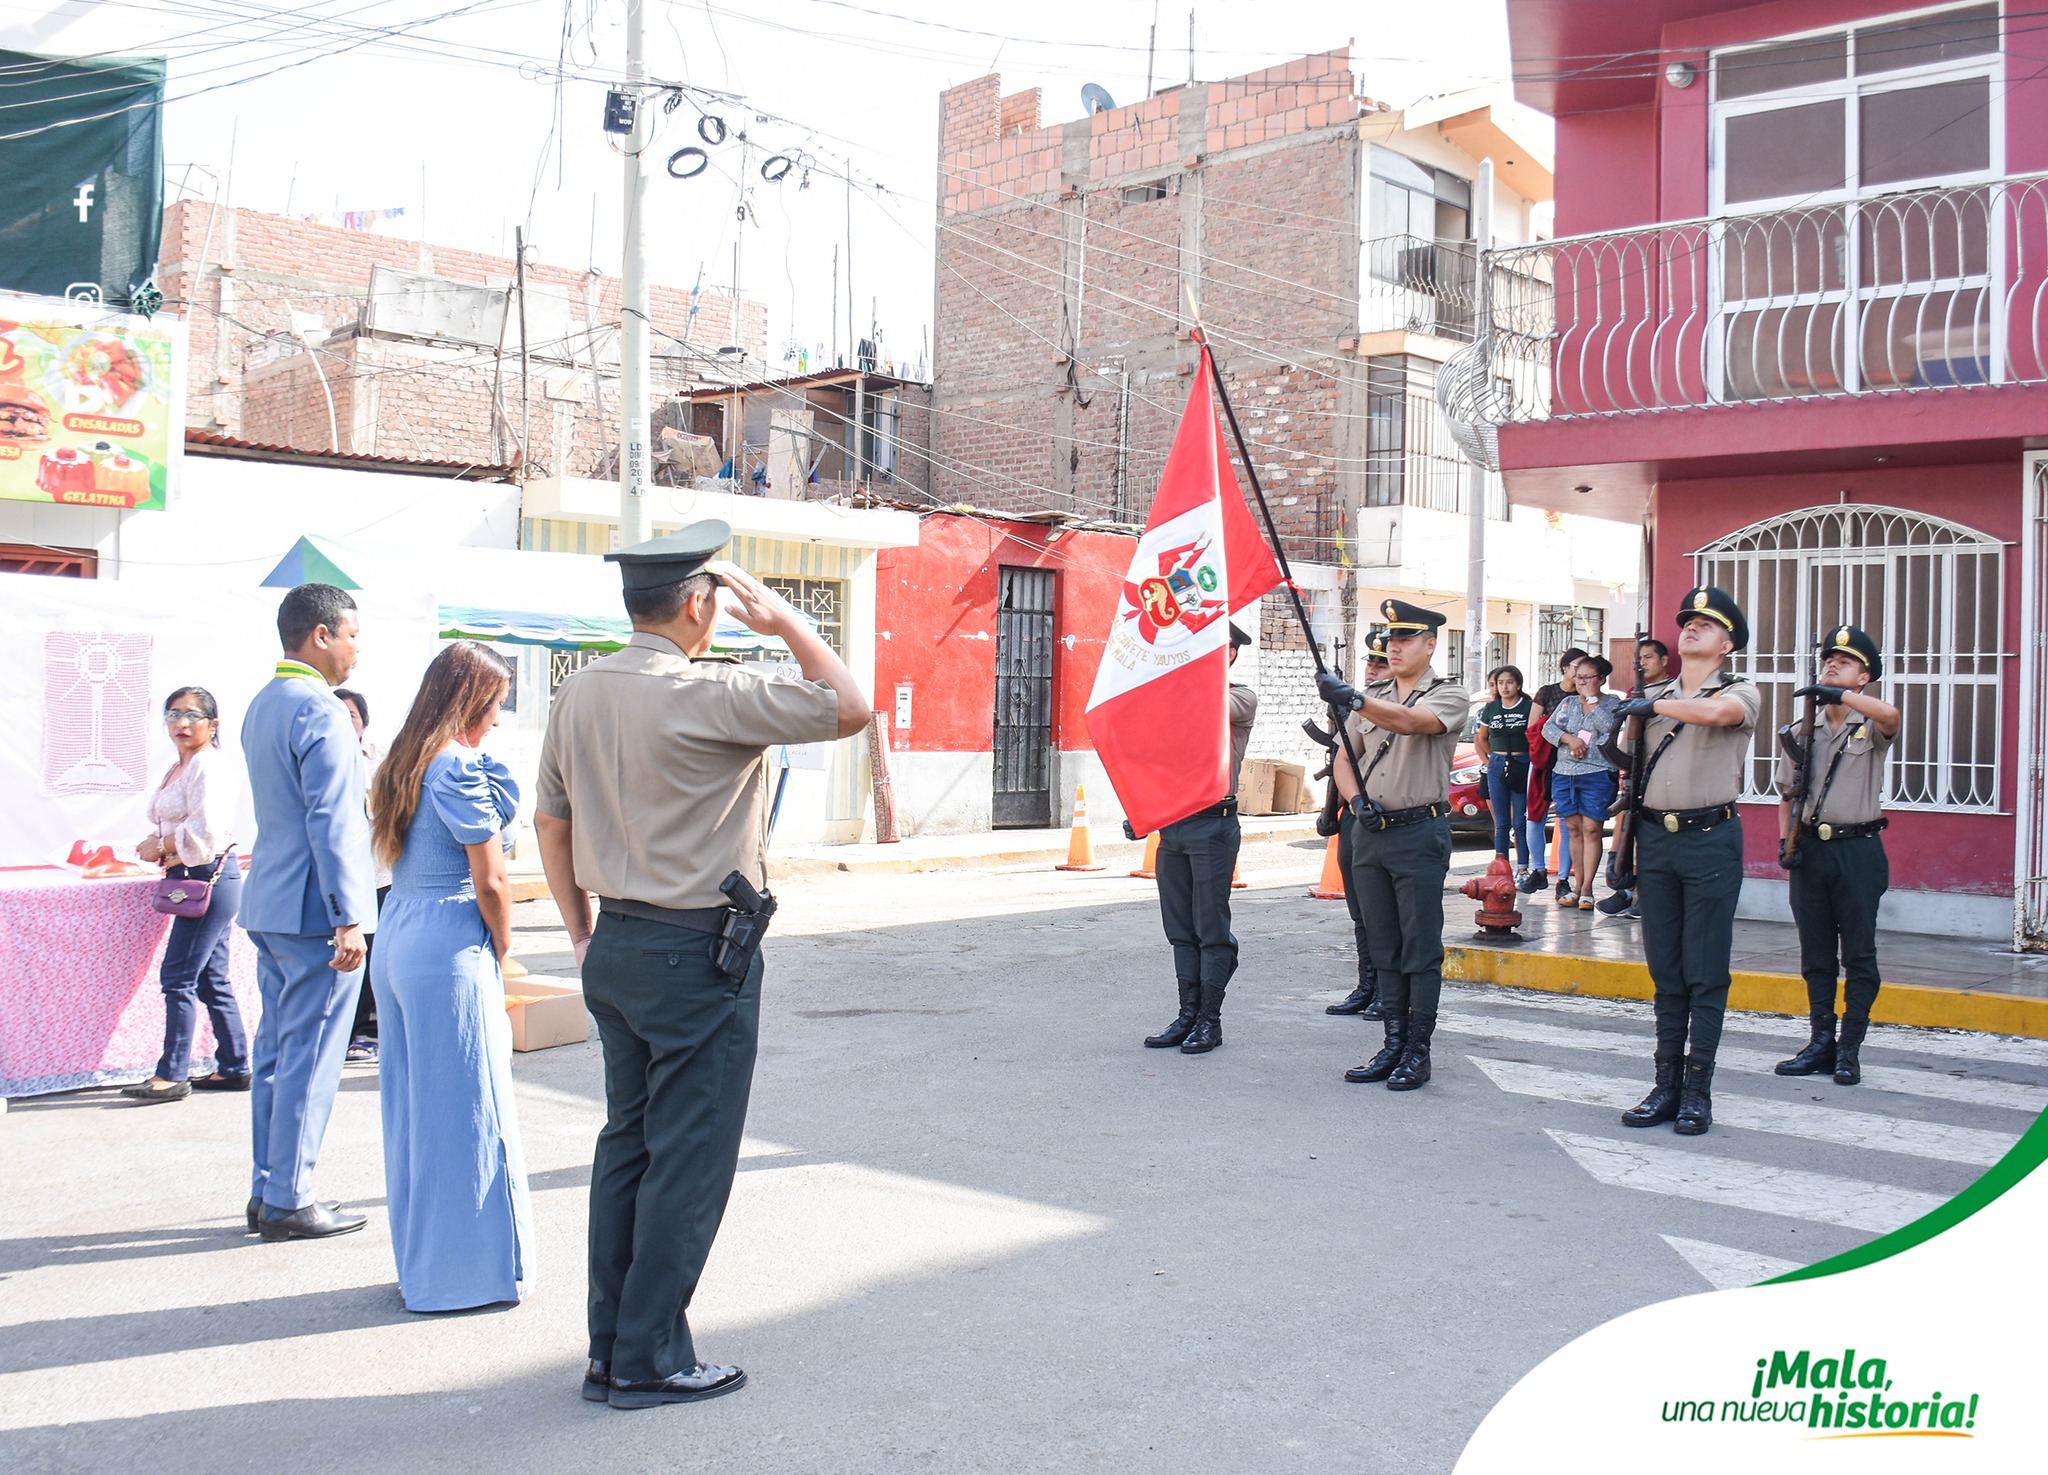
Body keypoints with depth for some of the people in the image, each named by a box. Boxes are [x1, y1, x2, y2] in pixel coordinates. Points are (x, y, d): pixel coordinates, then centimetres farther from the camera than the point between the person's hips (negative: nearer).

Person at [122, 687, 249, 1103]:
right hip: (193, 882, 10)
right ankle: (234, 1068, 17)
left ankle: (172, 1075, -4)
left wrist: (160, 846, -9)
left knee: (178, 976, -9)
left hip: (209, 879, -10)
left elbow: (205, 831, -21)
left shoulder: (207, 766, -12)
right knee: (211, 980, 12)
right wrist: (159, 848, 5)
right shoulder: (179, 768, 19)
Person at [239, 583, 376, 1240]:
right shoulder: (320, 711, -15)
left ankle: (267, 1192, 21)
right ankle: (288, 1202, 4)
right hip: (313, 911, -10)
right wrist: (347, 919, -20)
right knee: (309, 1059, -2)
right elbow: (332, 823, -20)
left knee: (275, 1052, 14)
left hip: (269, 903, 10)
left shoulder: (262, 705, 15)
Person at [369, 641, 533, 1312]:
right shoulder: (458, 767, -14)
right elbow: (491, 881, -11)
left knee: (410, 1103, 16)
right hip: (450, 948, -9)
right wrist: (501, 951, -3)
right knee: (464, 1110, 1)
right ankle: (463, 1270, 11)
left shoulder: (406, 762, 13)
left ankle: (419, 1263, 27)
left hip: (395, 938, 9)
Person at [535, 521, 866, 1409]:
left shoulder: (579, 694, 7)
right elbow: (849, 708, -15)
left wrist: (583, 933, 19)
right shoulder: (711, 695, -18)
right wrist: (783, 621, -5)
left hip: (614, 946, 8)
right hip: (698, 952, -8)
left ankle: (609, 1351, 23)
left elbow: (549, 820, 13)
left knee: (627, 1142, 15)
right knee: (689, 1155, 2)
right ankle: (650, 1361, 10)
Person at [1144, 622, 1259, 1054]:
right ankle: (1188, 1015, 16)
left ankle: (1210, 1020, 6)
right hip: (1172, 821, 6)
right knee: (1180, 929, 9)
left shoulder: (1241, 697, -1)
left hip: (1212, 823, -6)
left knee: (1211, 929, -1)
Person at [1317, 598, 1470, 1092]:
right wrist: (1356, 799, -4)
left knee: (1421, 949, -2)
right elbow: (1344, 758, 16)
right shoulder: (1373, 698, 15)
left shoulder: (1448, 695, -4)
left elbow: (1408, 721, -25)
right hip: (1369, 833, 6)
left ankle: (1418, 1052, 4)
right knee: (1384, 948, 10)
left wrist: (1352, 699, -41)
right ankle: (1393, 1046, 17)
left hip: (1420, 833, -6)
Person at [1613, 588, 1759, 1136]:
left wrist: (1654, 706, -12)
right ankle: (1666, 1084, 13)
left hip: (1710, 839, -5)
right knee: (1664, 969, 7)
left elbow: (1718, 711, -25)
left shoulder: (1740, 691, 2)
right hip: (1654, 838, 5)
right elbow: (1629, 769, 19)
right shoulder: (1652, 698, 16)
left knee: (1706, 972, -1)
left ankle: (1698, 1089, 5)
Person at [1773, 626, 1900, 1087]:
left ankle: (1850, 1049, 7)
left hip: (1857, 848, -4)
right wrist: (1784, 840, 3)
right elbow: (1787, 794, 16)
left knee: (1859, 954, 1)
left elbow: (1890, 714, -27)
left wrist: (1837, 694, -33)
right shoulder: (1804, 730, 11)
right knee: (1815, 954, 8)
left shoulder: (1871, 729, -1)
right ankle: (1821, 1043, 16)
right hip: (1810, 848, 4)